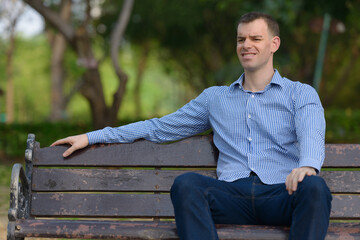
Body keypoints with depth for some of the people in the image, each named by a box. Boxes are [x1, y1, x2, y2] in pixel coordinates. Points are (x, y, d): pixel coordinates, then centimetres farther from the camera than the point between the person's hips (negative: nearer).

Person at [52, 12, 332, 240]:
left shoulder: (301, 94, 16)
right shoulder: (215, 98, 28)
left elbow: (311, 136, -5)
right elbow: (160, 127, 31)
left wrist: (307, 166, -32)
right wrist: (92, 137, 26)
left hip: (282, 193, -2)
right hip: (233, 194, 2)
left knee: (314, 187, -37)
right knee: (187, 183, -30)